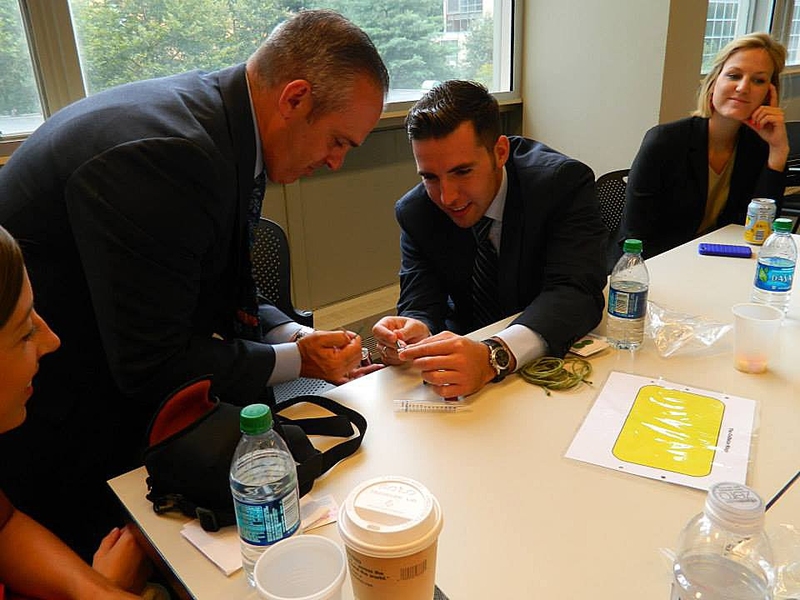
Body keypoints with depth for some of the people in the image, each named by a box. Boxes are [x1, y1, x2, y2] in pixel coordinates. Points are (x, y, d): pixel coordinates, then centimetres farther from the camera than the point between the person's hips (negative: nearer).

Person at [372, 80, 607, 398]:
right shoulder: (414, 213, -9)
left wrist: (493, 357, -45)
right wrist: (415, 333, -36)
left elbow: (577, 293, -28)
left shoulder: (565, 182, -18)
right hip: (469, 346, 2)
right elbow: (420, 308, -10)